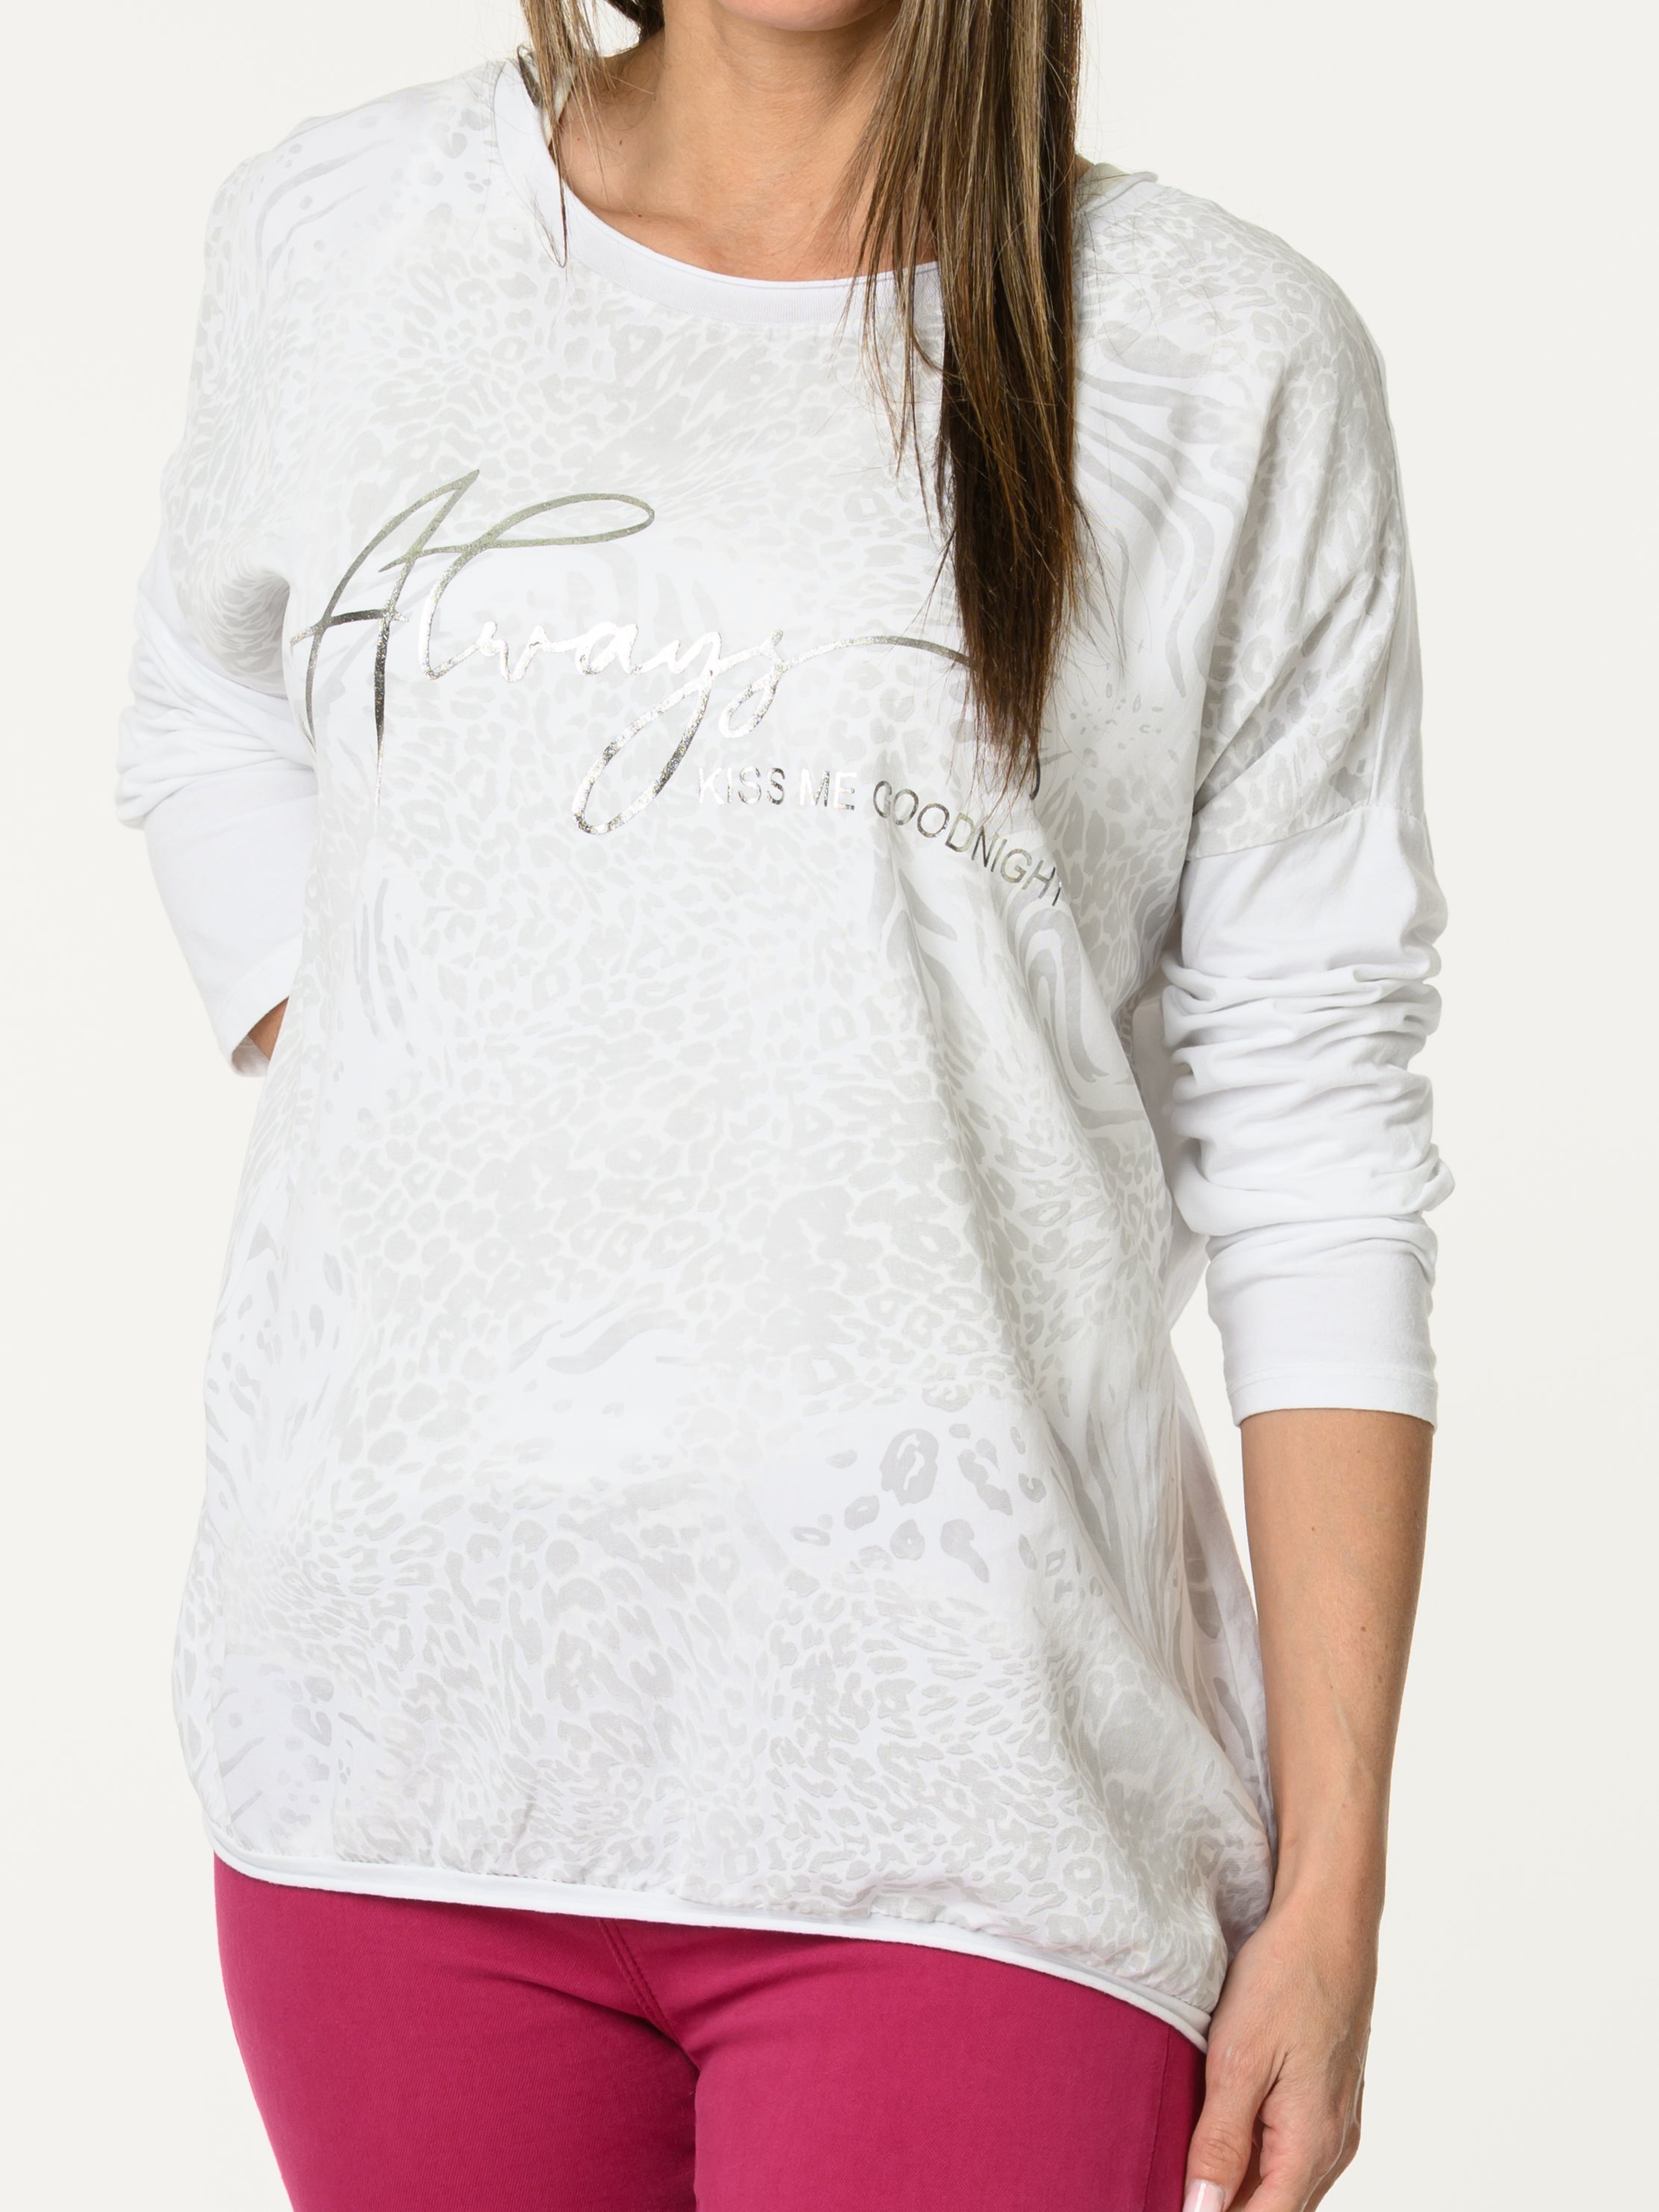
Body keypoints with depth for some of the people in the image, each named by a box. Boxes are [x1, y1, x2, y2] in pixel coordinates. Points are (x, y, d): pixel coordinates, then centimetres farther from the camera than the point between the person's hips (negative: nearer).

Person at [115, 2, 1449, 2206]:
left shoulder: (1230, 368, -1)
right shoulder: (339, 233, 7)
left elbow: (1313, 1154, -1)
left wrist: (1332, 1885, -3)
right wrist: (369, 1122, 8)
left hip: (953, 1776, -2)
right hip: (402, 1707, 3)